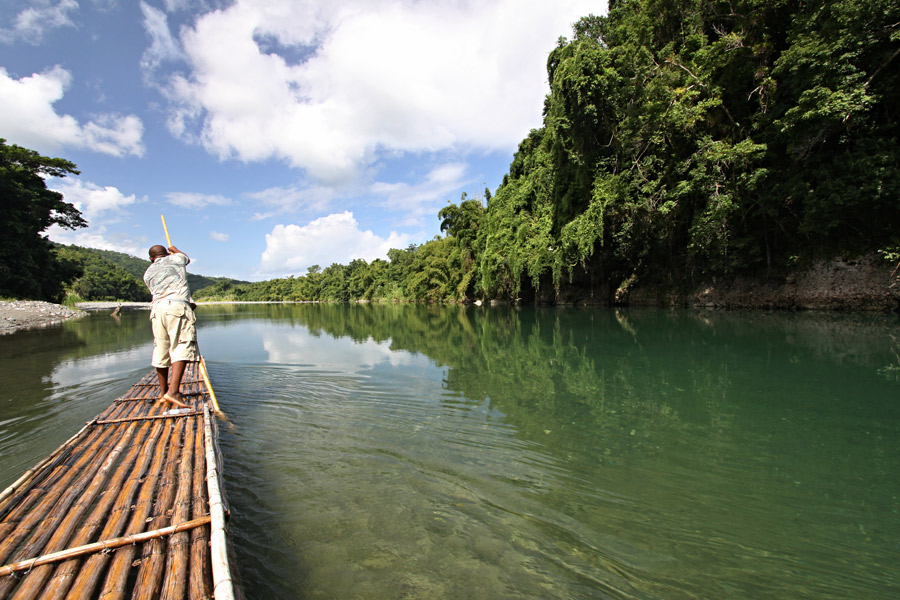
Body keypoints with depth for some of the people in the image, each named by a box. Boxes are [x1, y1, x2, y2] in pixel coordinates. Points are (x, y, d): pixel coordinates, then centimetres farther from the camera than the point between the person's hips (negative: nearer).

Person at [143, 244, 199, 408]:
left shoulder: (148, 273, 26)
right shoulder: (175, 258, 18)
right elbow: (186, 257, 42)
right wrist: (174, 249, 61)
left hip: (157, 308, 5)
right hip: (178, 305, -4)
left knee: (161, 351, 11)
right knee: (181, 348, -11)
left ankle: (163, 392, 23)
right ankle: (173, 391, -25)